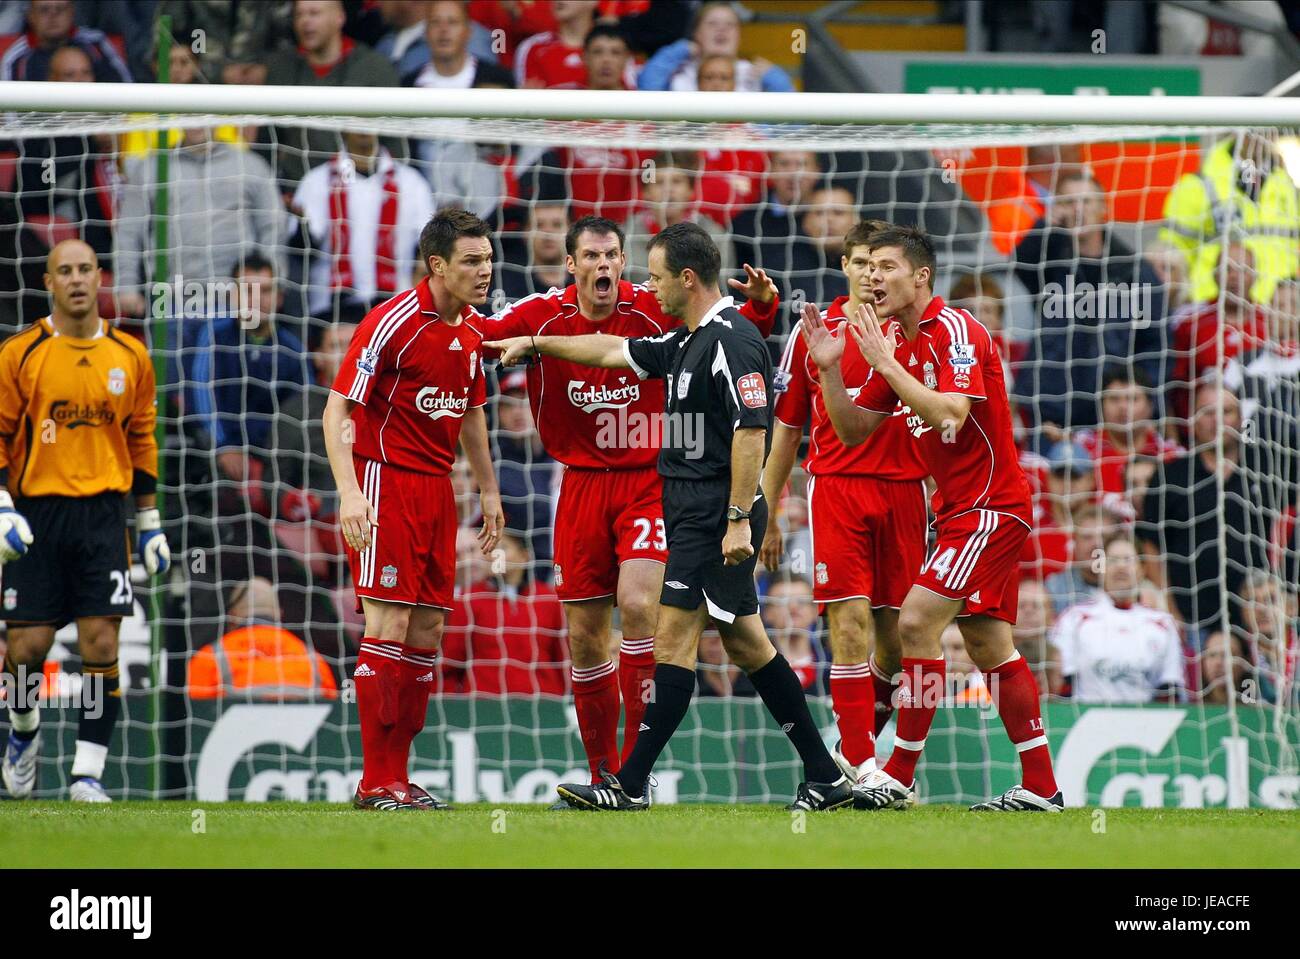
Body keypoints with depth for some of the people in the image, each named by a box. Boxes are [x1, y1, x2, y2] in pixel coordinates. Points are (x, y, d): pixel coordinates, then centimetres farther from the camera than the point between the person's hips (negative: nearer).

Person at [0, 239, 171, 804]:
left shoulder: (129, 356, 8)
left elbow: (141, 440, 15)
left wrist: (150, 523, 15)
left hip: (103, 512, 1)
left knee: (101, 641, -8)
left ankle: (88, 773, -5)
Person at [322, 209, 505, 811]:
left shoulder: (472, 330, 10)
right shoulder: (393, 322, -14)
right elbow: (338, 409, -15)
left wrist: (488, 490, 20)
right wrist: (349, 492, -25)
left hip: (437, 486, 8)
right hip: (386, 483, -8)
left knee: (426, 633, 6)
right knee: (389, 626, -11)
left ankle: (398, 772, 10)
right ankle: (376, 782, -9)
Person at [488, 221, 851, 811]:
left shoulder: (730, 339, -15)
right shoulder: (686, 342, 15)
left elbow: (751, 430, -21)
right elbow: (615, 351, 28)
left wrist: (739, 519, -23)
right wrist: (534, 343, 33)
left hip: (715, 516, -10)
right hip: (695, 513, 10)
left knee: (674, 636, -8)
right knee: (744, 641, 11)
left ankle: (629, 785, -7)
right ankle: (825, 778, 12)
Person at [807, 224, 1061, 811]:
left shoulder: (955, 332, -15)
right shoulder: (896, 342, 11)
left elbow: (949, 414, -29)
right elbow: (853, 431, 12)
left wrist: (885, 361, -25)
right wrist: (829, 369, -2)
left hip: (990, 507, -10)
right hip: (959, 509, 10)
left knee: (916, 621, -16)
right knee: (988, 645, 9)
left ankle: (898, 777, -13)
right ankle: (1040, 787, 12)